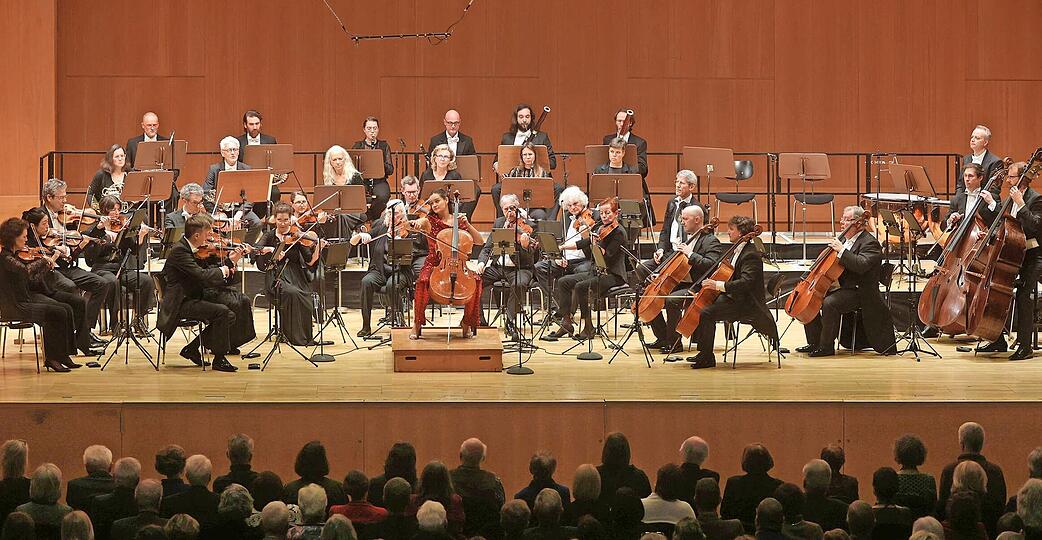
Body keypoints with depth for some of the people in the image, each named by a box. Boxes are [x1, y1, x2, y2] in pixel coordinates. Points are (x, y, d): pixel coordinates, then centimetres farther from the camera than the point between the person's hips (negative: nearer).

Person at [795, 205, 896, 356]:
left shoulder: (870, 243, -13)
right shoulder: (844, 239, 15)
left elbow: (861, 265, -31)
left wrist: (841, 250, -29)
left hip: (858, 292, -10)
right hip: (840, 287, 10)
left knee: (829, 303, -32)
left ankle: (827, 347, -19)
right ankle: (814, 343, 6)